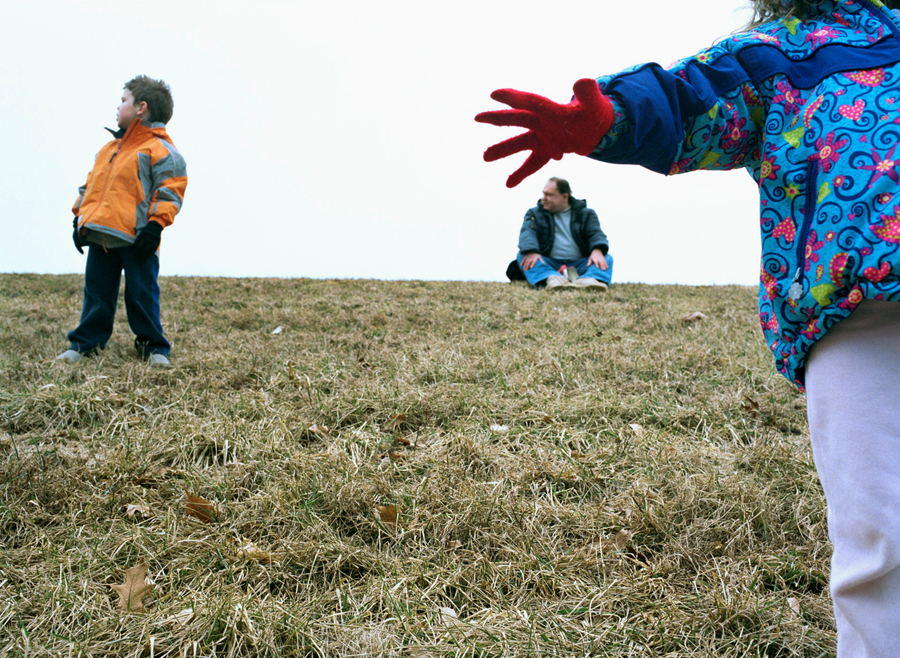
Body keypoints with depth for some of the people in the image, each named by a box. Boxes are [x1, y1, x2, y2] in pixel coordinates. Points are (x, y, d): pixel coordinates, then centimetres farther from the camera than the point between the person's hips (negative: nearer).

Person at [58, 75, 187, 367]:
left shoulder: (160, 149, -5)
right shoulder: (110, 148, 19)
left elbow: (170, 191, -11)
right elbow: (91, 184, 25)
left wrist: (155, 225, -17)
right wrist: (80, 217, 17)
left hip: (136, 239, -7)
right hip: (99, 237, 7)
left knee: (141, 294, -1)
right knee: (96, 293, 12)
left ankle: (152, 346, 12)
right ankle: (85, 343, 21)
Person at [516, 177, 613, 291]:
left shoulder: (586, 214, 16)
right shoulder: (535, 213, 16)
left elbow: (596, 233, -1)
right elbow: (527, 232, -4)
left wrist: (597, 251, -27)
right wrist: (530, 251, -29)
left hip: (578, 265, 1)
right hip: (548, 265, 0)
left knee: (607, 258, -22)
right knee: (522, 256, -26)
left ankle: (588, 280, -58)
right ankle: (551, 278, -57)